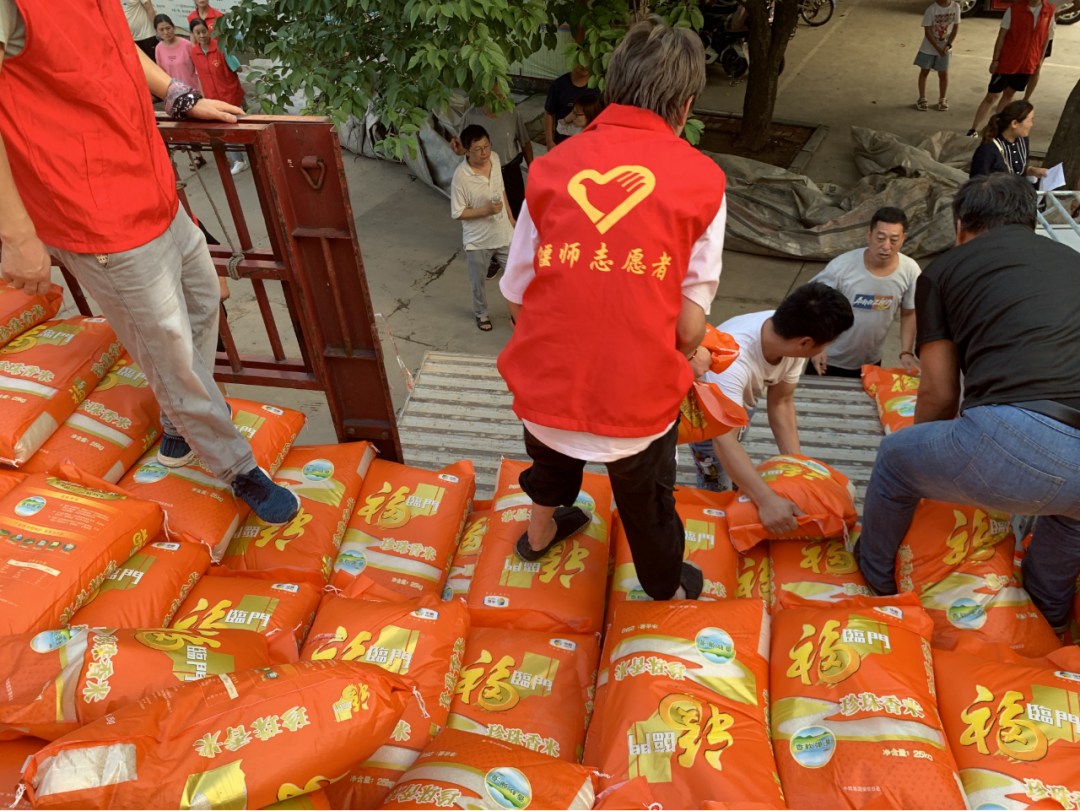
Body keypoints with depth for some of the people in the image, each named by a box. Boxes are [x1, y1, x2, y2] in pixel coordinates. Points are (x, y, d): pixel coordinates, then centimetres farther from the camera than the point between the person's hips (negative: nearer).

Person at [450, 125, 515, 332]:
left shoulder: (495, 159, -9)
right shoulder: (461, 177, -26)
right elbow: (458, 213, -18)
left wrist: (509, 215, 16)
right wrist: (486, 210, -28)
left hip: (503, 232, 4)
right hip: (477, 240, -4)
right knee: (478, 282, 17)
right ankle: (481, 313, 44)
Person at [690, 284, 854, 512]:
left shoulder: (790, 334, -27)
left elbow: (781, 404, -14)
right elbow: (723, 442, -49)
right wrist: (768, 500, -57)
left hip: (743, 398, 6)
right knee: (718, 488, -5)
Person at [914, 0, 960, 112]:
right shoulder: (931, 9, -18)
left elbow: (956, 27, -3)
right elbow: (927, 31, -16)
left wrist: (948, 45, -15)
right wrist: (938, 48, -18)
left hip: (945, 48, 2)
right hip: (929, 48, -2)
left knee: (943, 74, 8)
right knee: (924, 72, 11)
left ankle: (942, 99, 24)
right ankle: (922, 99, 25)